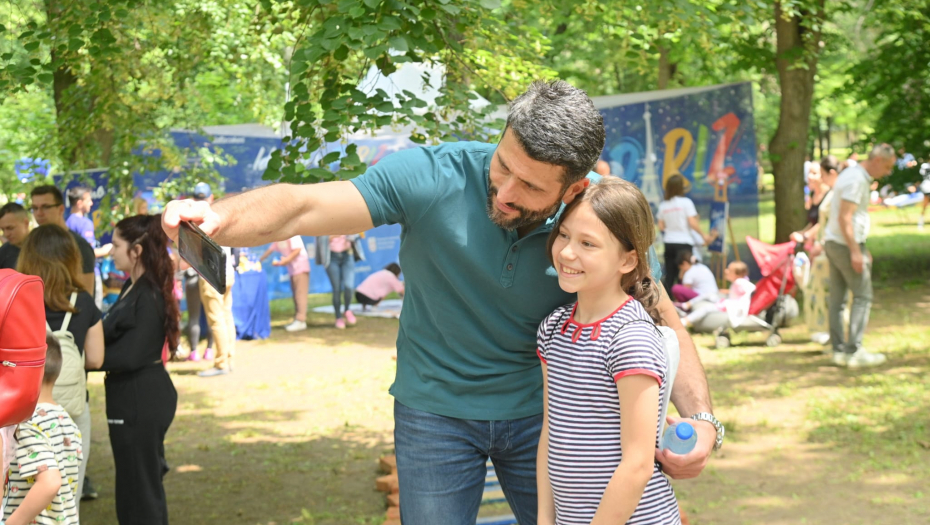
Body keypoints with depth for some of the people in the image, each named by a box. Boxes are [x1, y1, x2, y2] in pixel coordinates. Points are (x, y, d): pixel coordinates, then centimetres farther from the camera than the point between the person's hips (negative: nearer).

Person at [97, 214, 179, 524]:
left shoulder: (148, 297, -19)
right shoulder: (133, 288, 11)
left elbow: (129, 356, -22)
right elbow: (115, 338, 8)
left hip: (140, 401, -10)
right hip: (138, 396, 10)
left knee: (139, 491, -1)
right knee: (144, 486, 19)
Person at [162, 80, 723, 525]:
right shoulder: (432, 176, -23)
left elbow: (662, 321, -10)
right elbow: (301, 208, -29)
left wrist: (701, 418, -25)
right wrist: (217, 217, -49)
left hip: (538, 410, 2)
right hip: (436, 407, -1)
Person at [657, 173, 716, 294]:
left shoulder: (663, 205, 4)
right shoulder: (686, 202, -8)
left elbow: (661, 226, 5)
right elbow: (692, 223, -12)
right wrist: (704, 235, -1)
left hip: (669, 243, 4)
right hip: (684, 243, -4)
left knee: (669, 276, 7)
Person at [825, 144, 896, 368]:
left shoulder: (852, 174, 16)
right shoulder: (856, 179, -15)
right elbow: (845, 218, -22)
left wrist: (861, 248, 24)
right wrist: (855, 251, -23)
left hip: (833, 242, 10)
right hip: (845, 245, -10)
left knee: (837, 298, 8)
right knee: (863, 297, -5)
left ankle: (839, 350, 10)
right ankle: (854, 351, -6)